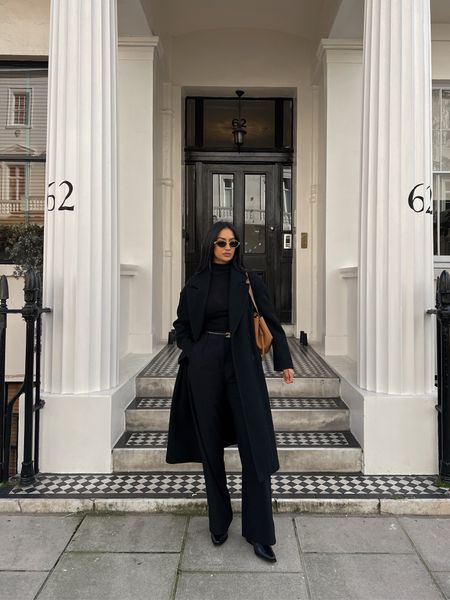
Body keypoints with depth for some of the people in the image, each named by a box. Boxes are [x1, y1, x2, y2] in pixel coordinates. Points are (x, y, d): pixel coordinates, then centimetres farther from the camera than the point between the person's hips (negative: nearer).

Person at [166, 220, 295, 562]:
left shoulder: (249, 280, 4)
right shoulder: (195, 285, 7)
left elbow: (272, 320, 5)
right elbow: (181, 325, 17)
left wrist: (284, 361, 2)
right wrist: (193, 353, 1)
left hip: (242, 368, -1)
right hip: (205, 369, 1)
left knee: (255, 448, -4)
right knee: (211, 447, 8)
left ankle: (259, 533, 8)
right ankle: (219, 522, 26)